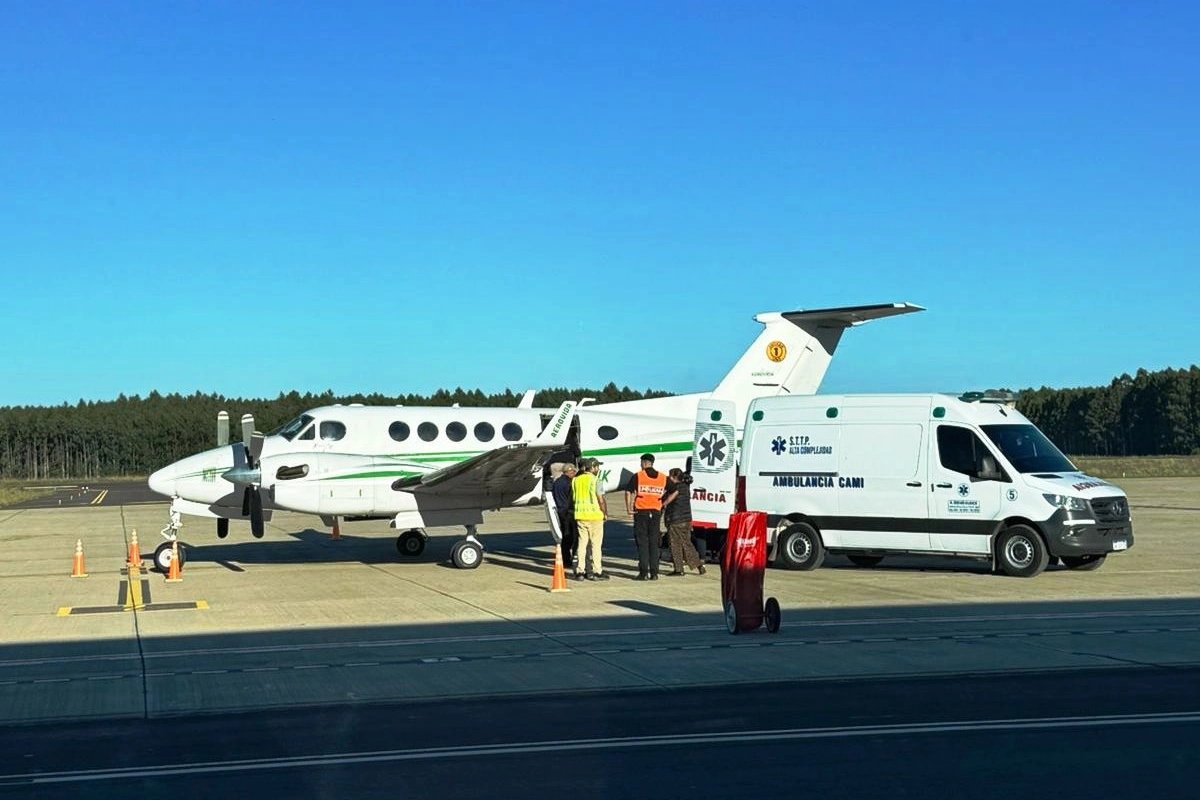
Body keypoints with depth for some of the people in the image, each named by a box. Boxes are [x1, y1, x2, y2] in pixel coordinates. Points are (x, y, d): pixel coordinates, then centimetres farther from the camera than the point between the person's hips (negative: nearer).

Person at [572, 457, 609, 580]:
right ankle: (596, 571, 2)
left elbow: (573, 498, 13)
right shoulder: (595, 480, -11)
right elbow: (601, 500, -13)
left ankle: (581, 570, 10)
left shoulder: (576, 480, 9)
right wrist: (605, 513, 0)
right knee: (596, 544, 1)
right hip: (594, 515, -6)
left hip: (580, 515, 6)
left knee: (582, 543, 10)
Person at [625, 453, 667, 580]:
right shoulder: (663, 478, 5)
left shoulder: (638, 476, -5)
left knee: (642, 543, 1)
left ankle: (644, 573, -2)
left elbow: (628, 492, -11)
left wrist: (628, 509, -4)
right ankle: (654, 573, 8)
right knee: (654, 543, 9)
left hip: (641, 512, -3)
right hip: (656, 513, 3)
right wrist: (664, 504, 17)